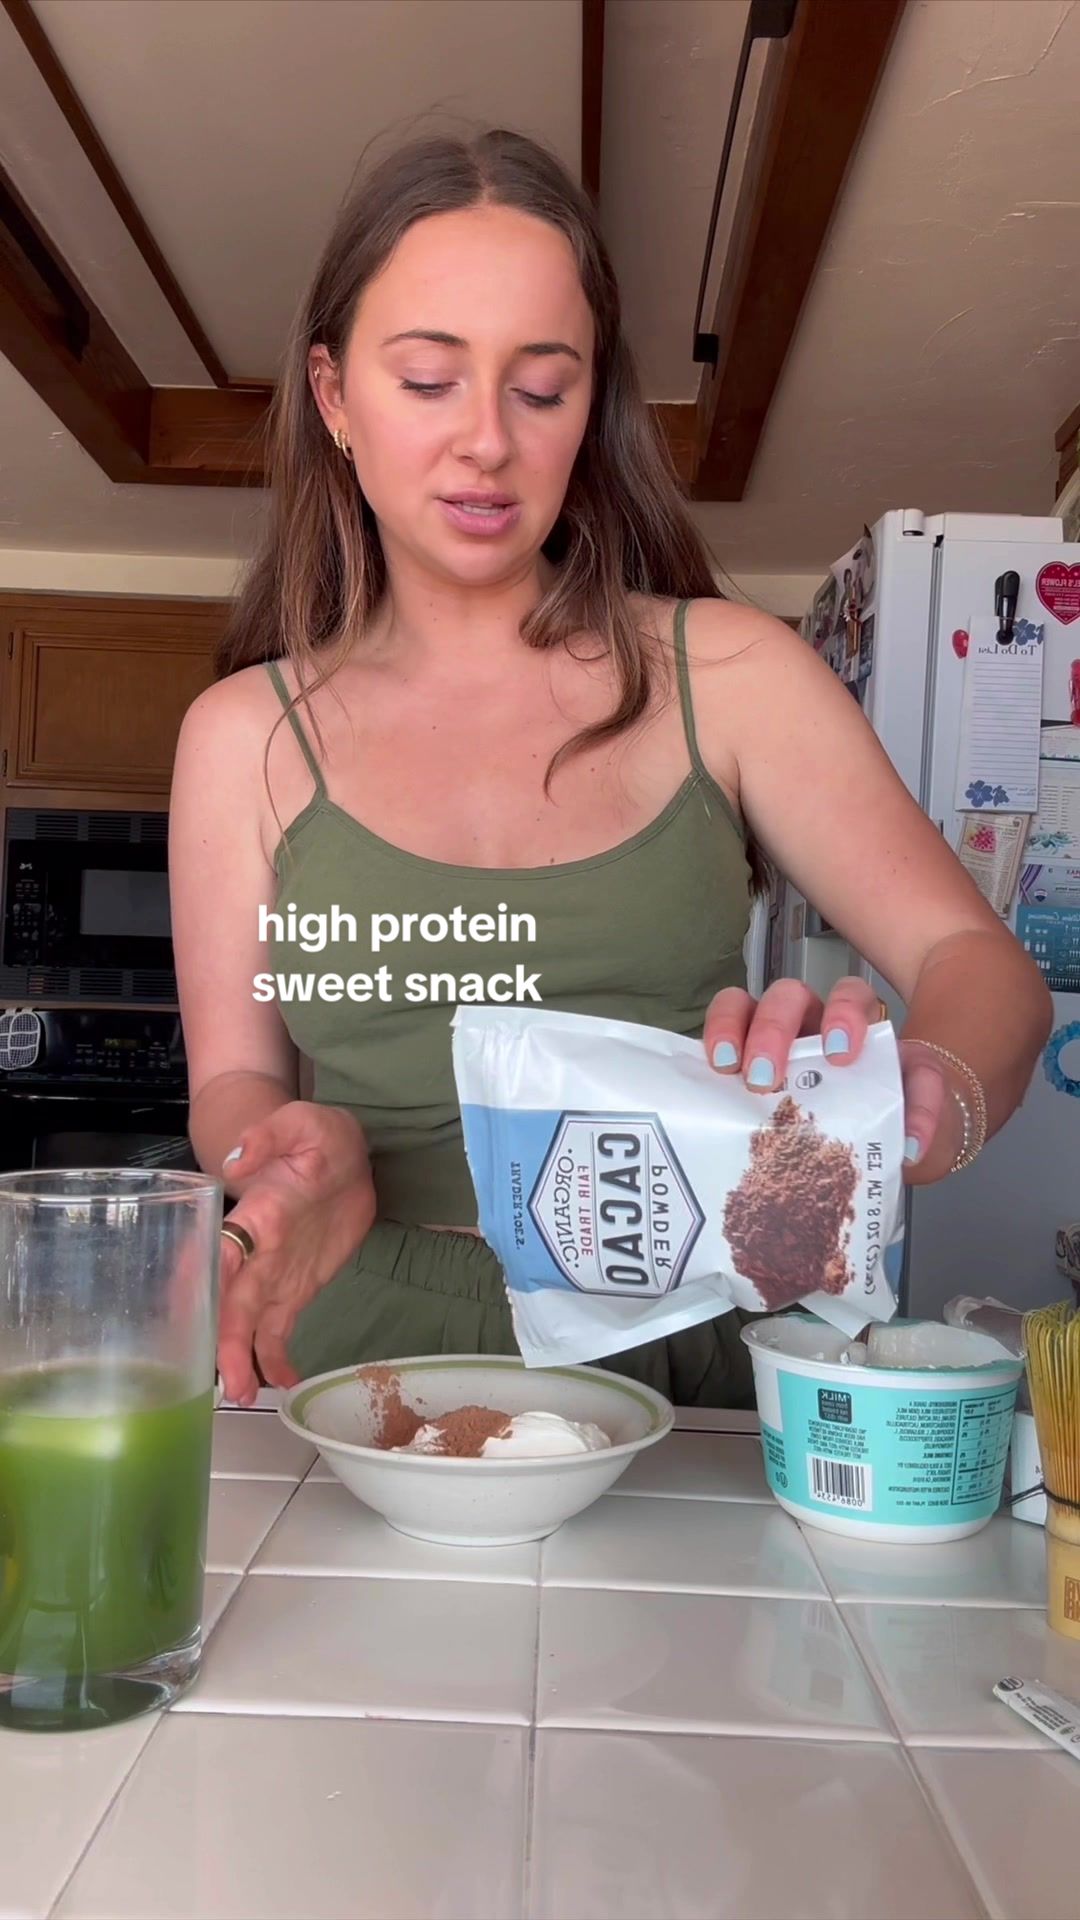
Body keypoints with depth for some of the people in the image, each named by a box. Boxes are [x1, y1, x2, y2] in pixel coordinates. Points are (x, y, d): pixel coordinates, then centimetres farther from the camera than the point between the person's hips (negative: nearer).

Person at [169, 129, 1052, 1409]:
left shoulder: (724, 672, 3)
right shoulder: (244, 733, 5)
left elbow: (978, 961, -3)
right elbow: (233, 1082, 5)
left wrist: (924, 1101, -25)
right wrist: (316, 1153, -18)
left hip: (680, 1351, 0)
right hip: (371, 1352, 1)